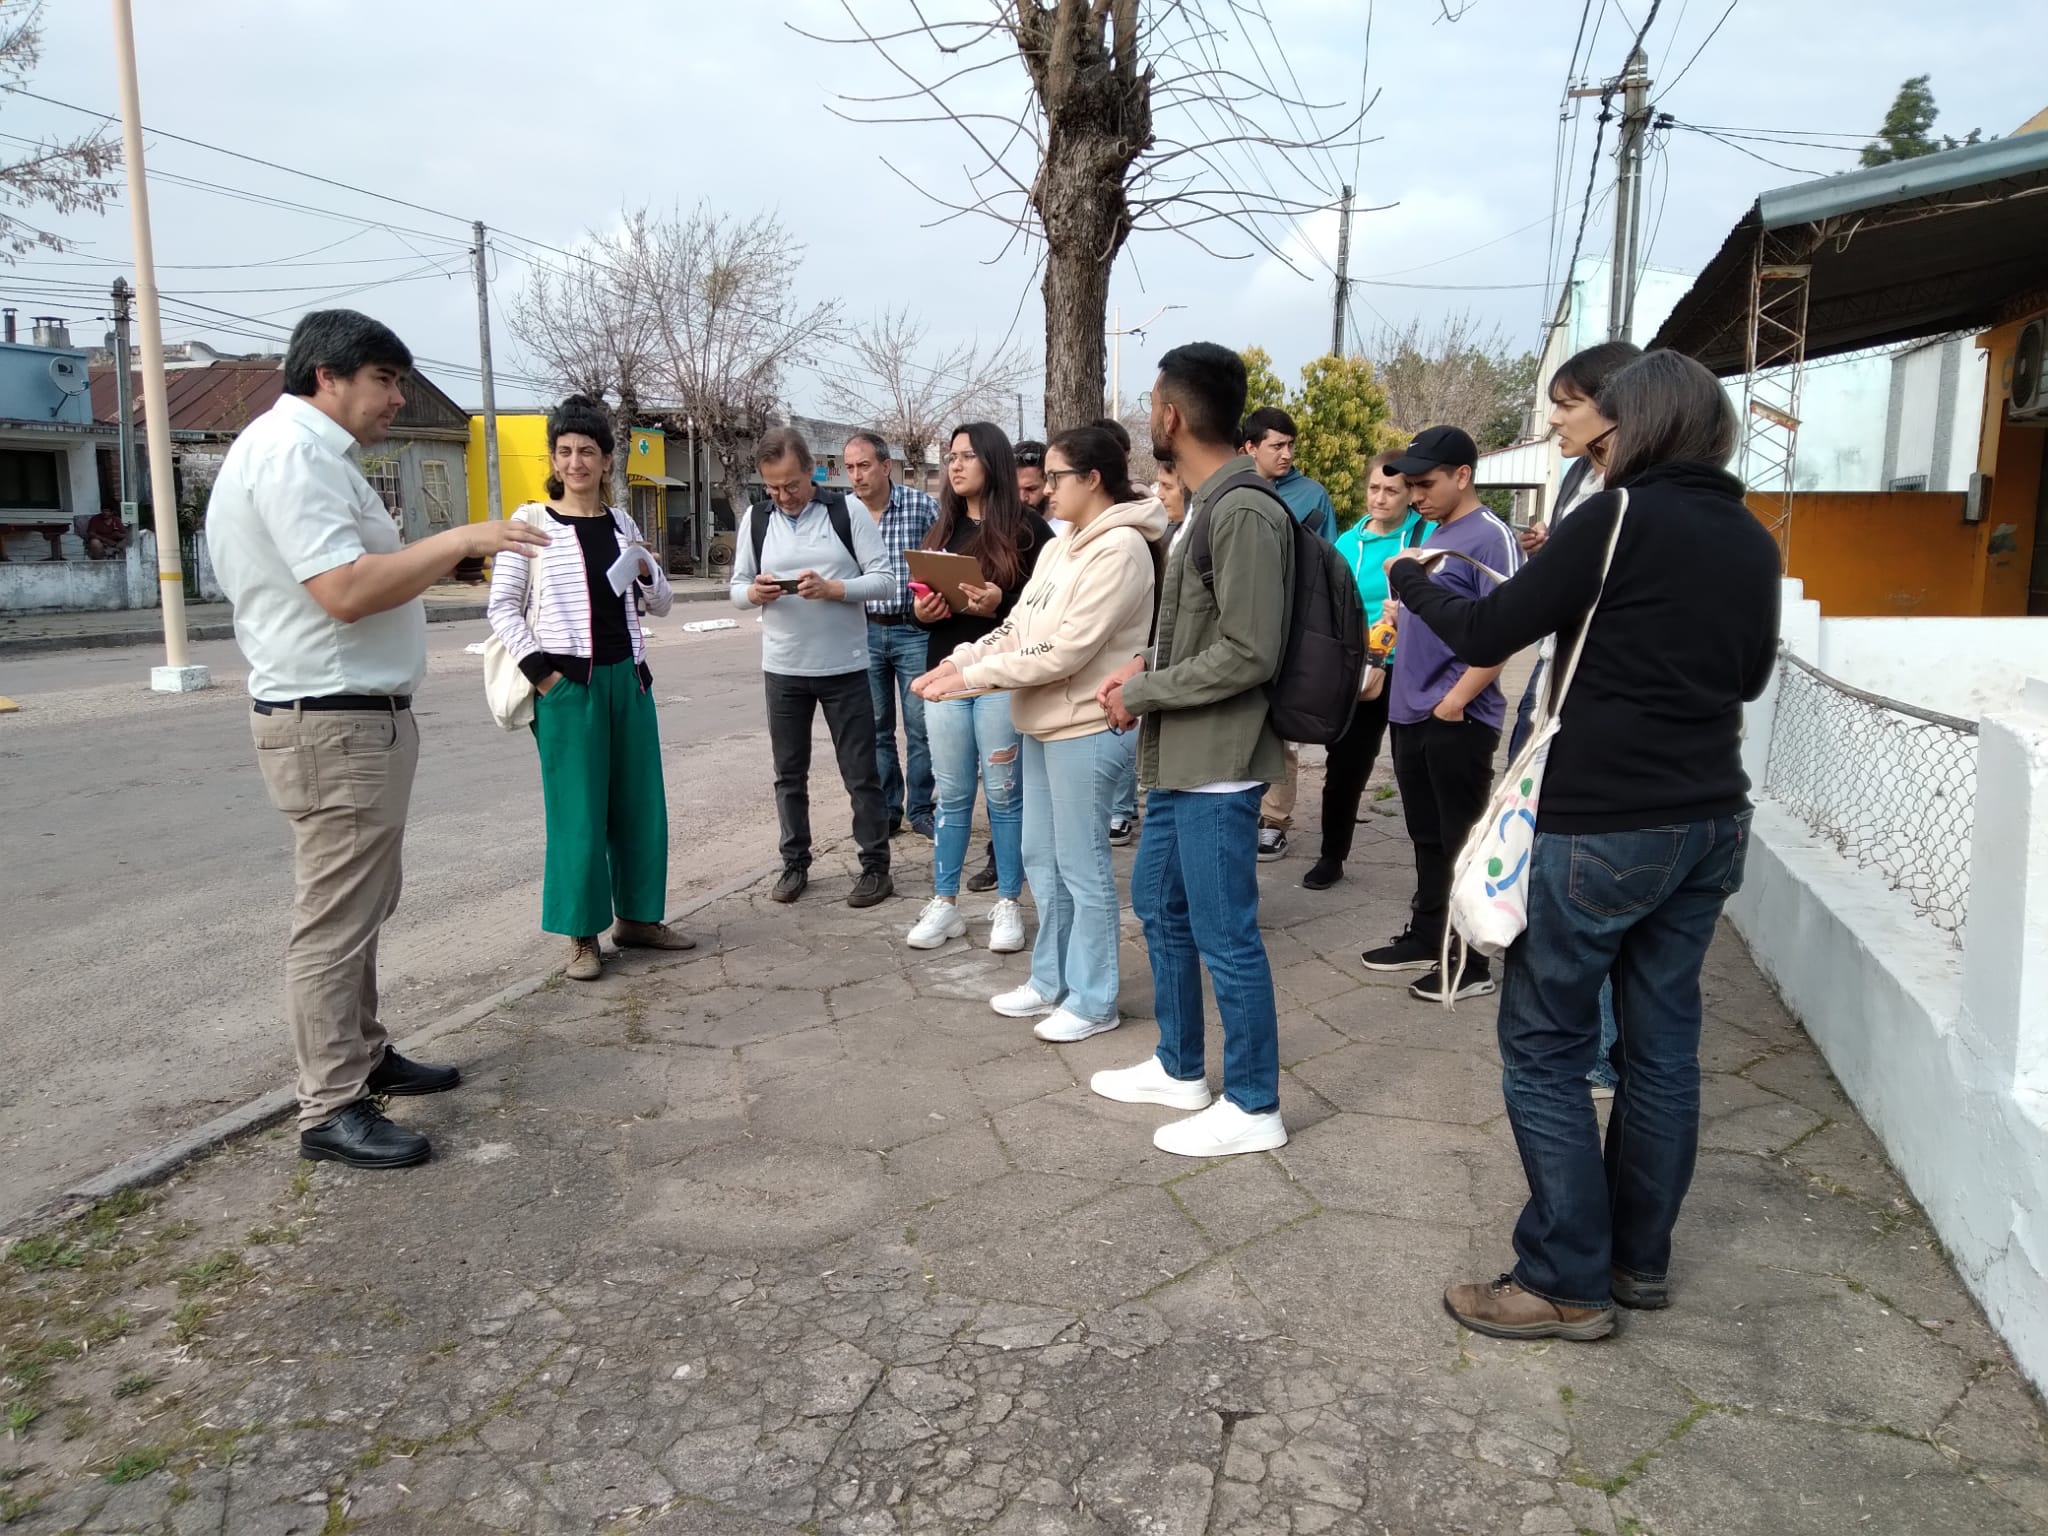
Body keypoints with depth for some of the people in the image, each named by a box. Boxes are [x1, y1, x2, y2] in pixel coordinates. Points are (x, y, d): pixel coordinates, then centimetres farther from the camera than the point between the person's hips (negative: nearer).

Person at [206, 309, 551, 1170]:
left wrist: (439, 557, 12)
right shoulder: (294, 450, -16)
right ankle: (330, 1111, 4)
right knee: (335, 921, -4)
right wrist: (460, 540, -21)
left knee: (358, 909, 20)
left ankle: (363, 1056, 33)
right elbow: (346, 591, -26)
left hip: (351, 717, 11)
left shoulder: (304, 451, 18)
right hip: (334, 725, -11)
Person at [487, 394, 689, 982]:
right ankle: (583, 935, 11)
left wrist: (646, 571, -6)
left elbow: (660, 605, 15)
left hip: (627, 677, 5)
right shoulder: (532, 520, -2)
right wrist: (539, 670, -13)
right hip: (566, 684, -5)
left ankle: (638, 917, 24)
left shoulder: (622, 524, 10)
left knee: (640, 801, 10)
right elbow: (502, 607, -3)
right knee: (577, 810, -1)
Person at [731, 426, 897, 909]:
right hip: (782, 668, 3)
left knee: (861, 773, 4)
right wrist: (754, 593, -15)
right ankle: (795, 863, 25)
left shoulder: (848, 512, -5)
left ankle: (875, 867, 14)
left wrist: (832, 588, -23)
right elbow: (737, 587, 8)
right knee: (790, 772, 12)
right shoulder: (756, 519, 4)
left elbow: (884, 579, -7)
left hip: (844, 667, -3)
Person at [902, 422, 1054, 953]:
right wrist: (921, 612, -3)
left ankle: (1007, 905, 13)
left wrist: (1000, 606, -23)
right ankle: (944, 904, 17)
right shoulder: (942, 529, 15)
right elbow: (921, 602, 20)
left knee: (1003, 795, 2)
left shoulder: (1027, 528, -3)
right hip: (945, 676, 5)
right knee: (952, 797, 9)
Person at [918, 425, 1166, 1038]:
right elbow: (1018, 626, 11)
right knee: (1041, 858, 17)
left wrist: (973, 676, -20)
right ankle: (1052, 982, 32)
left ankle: (1093, 1001, 15)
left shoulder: (1119, 549, -17)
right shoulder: (1062, 545, 13)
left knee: (1082, 867, 1)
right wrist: (961, 658, -5)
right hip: (1044, 724, 10)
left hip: (1085, 730, -10)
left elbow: (1065, 651, -23)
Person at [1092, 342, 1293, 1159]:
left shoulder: (1244, 514, -19)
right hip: (1180, 757, 11)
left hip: (1217, 763, -10)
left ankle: (1253, 1106, 16)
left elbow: (1249, 653, -23)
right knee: (1158, 905, 19)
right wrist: (1145, 664, 4)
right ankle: (1179, 1068, 35)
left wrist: (1142, 692, -15)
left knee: (1224, 937, 0)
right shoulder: (1208, 506, 12)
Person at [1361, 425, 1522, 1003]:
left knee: (1462, 843, 1)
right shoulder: (1434, 535, 14)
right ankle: (1424, 938, 30)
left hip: (1459, 718, -8)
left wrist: (1455, 700, -20)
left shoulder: (1489, 537, -12)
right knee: (1426, 837, 17)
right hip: (1412, 712, 8)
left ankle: (1470, 965, 11)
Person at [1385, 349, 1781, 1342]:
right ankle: (1641, 1260, 25)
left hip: (1600, 829, -7)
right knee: (1662, 1044, 14)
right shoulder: (1753, 543, 9)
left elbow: (1485, 636, -11)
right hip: (1710, 825, 8)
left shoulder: (1621, 518, -13)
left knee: (1544, 1048, 2)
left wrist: (1411, 581, 7)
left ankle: (1568, 1284, 8)